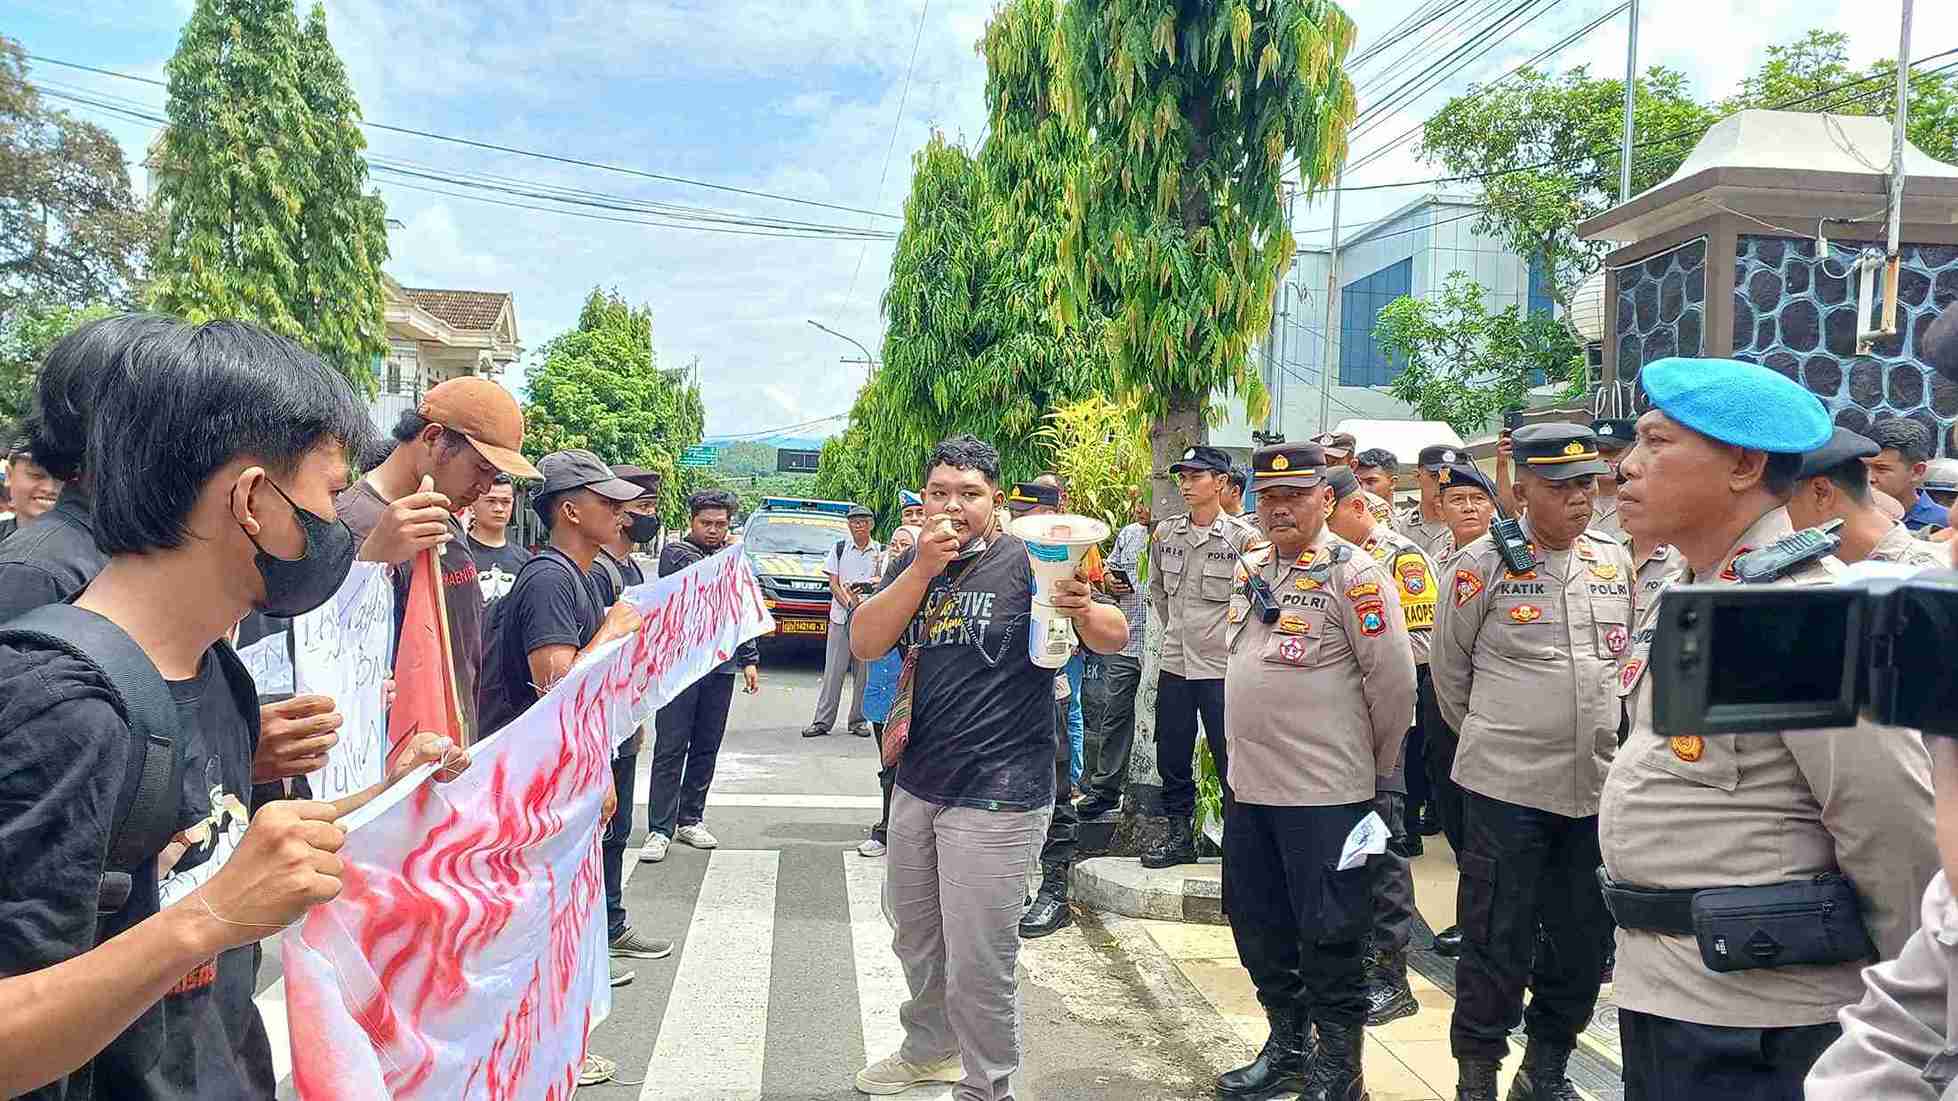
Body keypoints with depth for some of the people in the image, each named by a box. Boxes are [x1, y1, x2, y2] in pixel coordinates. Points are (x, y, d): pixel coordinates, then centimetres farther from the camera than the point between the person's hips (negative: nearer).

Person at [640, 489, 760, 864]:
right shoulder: (675, 552, 1)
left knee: (706, 748, 10)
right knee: (670, 749, -4)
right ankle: (660, 829, -1)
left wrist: (750, 660, 14)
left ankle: (690, 820, 20)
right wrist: (727, 553, -5)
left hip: (722, 666, 5)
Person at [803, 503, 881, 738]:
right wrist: (848, 602, -13)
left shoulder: (880, 551, 6)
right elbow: (833, 584, 4)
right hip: (840, 616, 0)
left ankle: (858, 720, 12)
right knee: (833, 671, -2)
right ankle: (822, 721, 2)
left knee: (863, 672, 3)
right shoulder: (839, 548, 8)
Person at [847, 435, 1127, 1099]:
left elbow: (1114, 638, -14)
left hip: (996, 796, -6)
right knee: (915, 937, 24)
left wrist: (1085, 611, -37)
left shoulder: (1027, 563, -10)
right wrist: (923, 569, -19)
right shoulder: (914, 564, 6)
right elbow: (865, 644, -7)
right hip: (917, 783, 7)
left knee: (977, 964, -1)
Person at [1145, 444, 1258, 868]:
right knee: (1171, 760, 12)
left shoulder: (1244, 537, -9)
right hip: (1174, 665, 5)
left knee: (1231, 765, 0)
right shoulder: (1164, 533, 7)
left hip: (1223, 668, -5)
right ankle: (1179, 836, 26)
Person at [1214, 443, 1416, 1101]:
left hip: (1324, 792, -7)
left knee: (1329, 940, 3)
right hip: (1248, 783, 7)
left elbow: (1394, 680, -11)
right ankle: (1287, 1048, 35)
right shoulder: (1250, 573, 11)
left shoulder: (1353, 573, -11)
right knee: (1259, 929, 17)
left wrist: (1374, 768, -2)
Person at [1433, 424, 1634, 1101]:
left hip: (1599, 783, 5)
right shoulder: (1484, 562, -7)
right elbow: (1448, 668, 4)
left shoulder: (1616, 561, 7)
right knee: (1497, 939, 1)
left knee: (1584, 938, 12)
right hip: (1506, 784, -4)